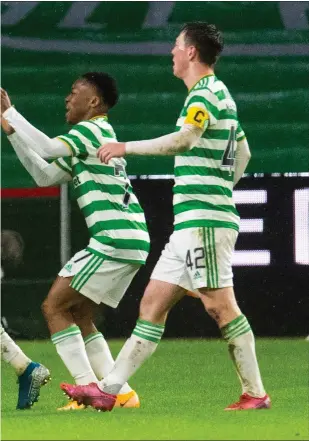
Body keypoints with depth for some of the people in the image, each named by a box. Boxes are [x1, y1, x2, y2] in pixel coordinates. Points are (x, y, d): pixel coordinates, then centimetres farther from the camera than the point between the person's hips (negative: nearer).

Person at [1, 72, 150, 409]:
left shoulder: (94, 130, -8)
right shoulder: (87, 139, 22)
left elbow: (48, 149, -23)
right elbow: (44, 175, 22)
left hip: (115, 240, -10)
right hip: (128, 241, 10)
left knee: (54, 307, -7)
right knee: (77, 315, 15)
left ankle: (89, 390, -12)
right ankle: (121, 394, 10)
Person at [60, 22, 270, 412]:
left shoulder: (205, 94, -11)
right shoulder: (219, 95, 20)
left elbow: (183, 139, -29)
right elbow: (243, 153, 30)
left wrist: (126, 147, -25)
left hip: (204, 220, -10)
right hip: (191, 223, 10)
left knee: (219, 305, -9)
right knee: (152, 303, 7)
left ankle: (255, 393, -5)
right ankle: (107, 390, 7)